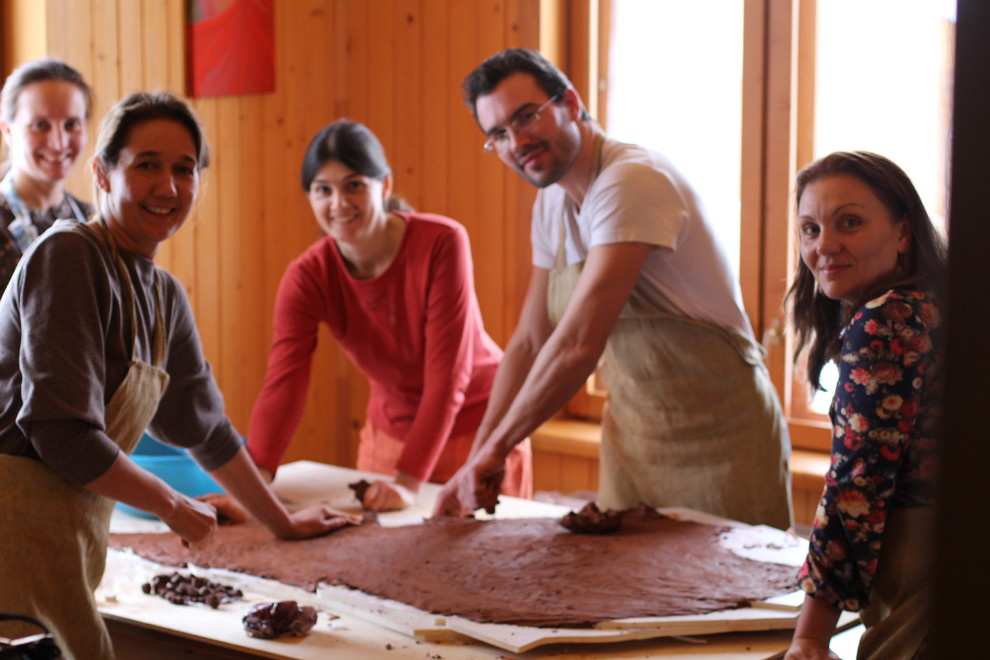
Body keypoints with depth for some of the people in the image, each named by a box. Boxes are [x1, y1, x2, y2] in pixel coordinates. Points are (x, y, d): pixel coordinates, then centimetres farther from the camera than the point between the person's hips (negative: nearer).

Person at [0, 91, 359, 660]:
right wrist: (173, 505, -5)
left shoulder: (164, 296, 14)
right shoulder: (70, 257, -12)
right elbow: (61, 432, -18)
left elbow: (205, 425, 26)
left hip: (71, 538, 8)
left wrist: (283, 522, 32)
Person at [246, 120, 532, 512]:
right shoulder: (307, 278, -15)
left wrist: (409, 482, -33)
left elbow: (447, 376, -26)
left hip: (478, 427, -3)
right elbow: (282, 386, -25)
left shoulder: (442, 242, -25)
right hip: (391, 433, 3)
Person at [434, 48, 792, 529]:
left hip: (718, 440, -7)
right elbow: (529, 344, 10)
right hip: (631, 442, 8)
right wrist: (477, 463, 2)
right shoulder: (551, 206, 6)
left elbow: (579, 343, -30)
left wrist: (496, 446, -21)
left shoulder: (632, 182, -23)